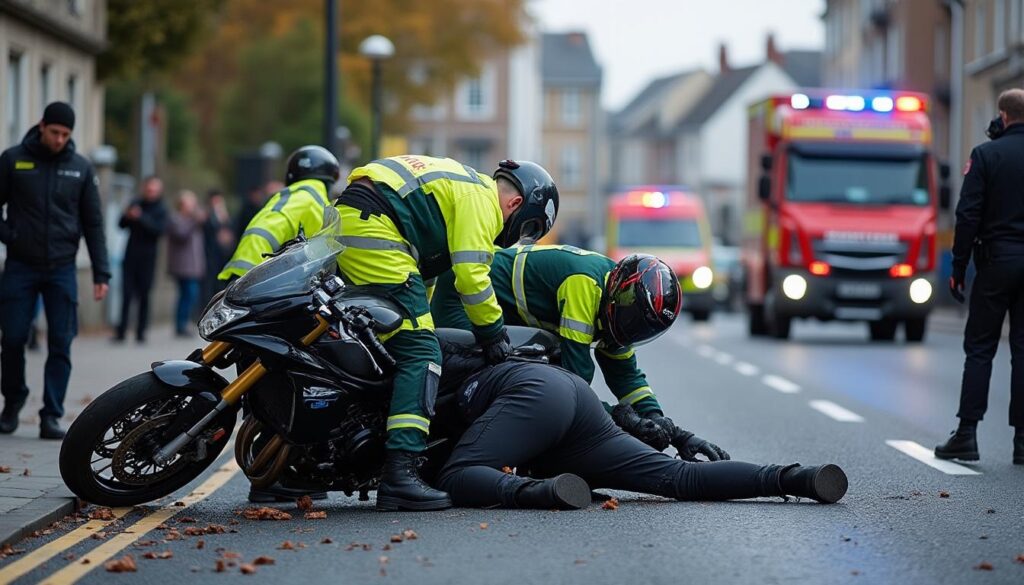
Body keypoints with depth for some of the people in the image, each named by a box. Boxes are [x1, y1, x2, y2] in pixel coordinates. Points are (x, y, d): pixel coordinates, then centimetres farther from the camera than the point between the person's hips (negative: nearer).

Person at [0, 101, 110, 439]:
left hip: (62, 269, 1)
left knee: (60, 344, -3)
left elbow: (93, 223, 6)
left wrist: (101, 273, 2)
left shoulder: (81, 168, 4)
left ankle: (51, 415, 0)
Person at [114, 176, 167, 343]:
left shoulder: (161, 209, 0)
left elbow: (159, 229, -14)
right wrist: (128, 216, -10)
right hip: (131, 255, 3)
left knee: (144, 296, -1)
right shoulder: (136, 203, 11)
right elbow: (121, 224, 11)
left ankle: (141, 332, 5)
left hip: (147, 257, -3)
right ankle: (121, 331, -2)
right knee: (127, 294, -3)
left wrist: (141, 218, -22)